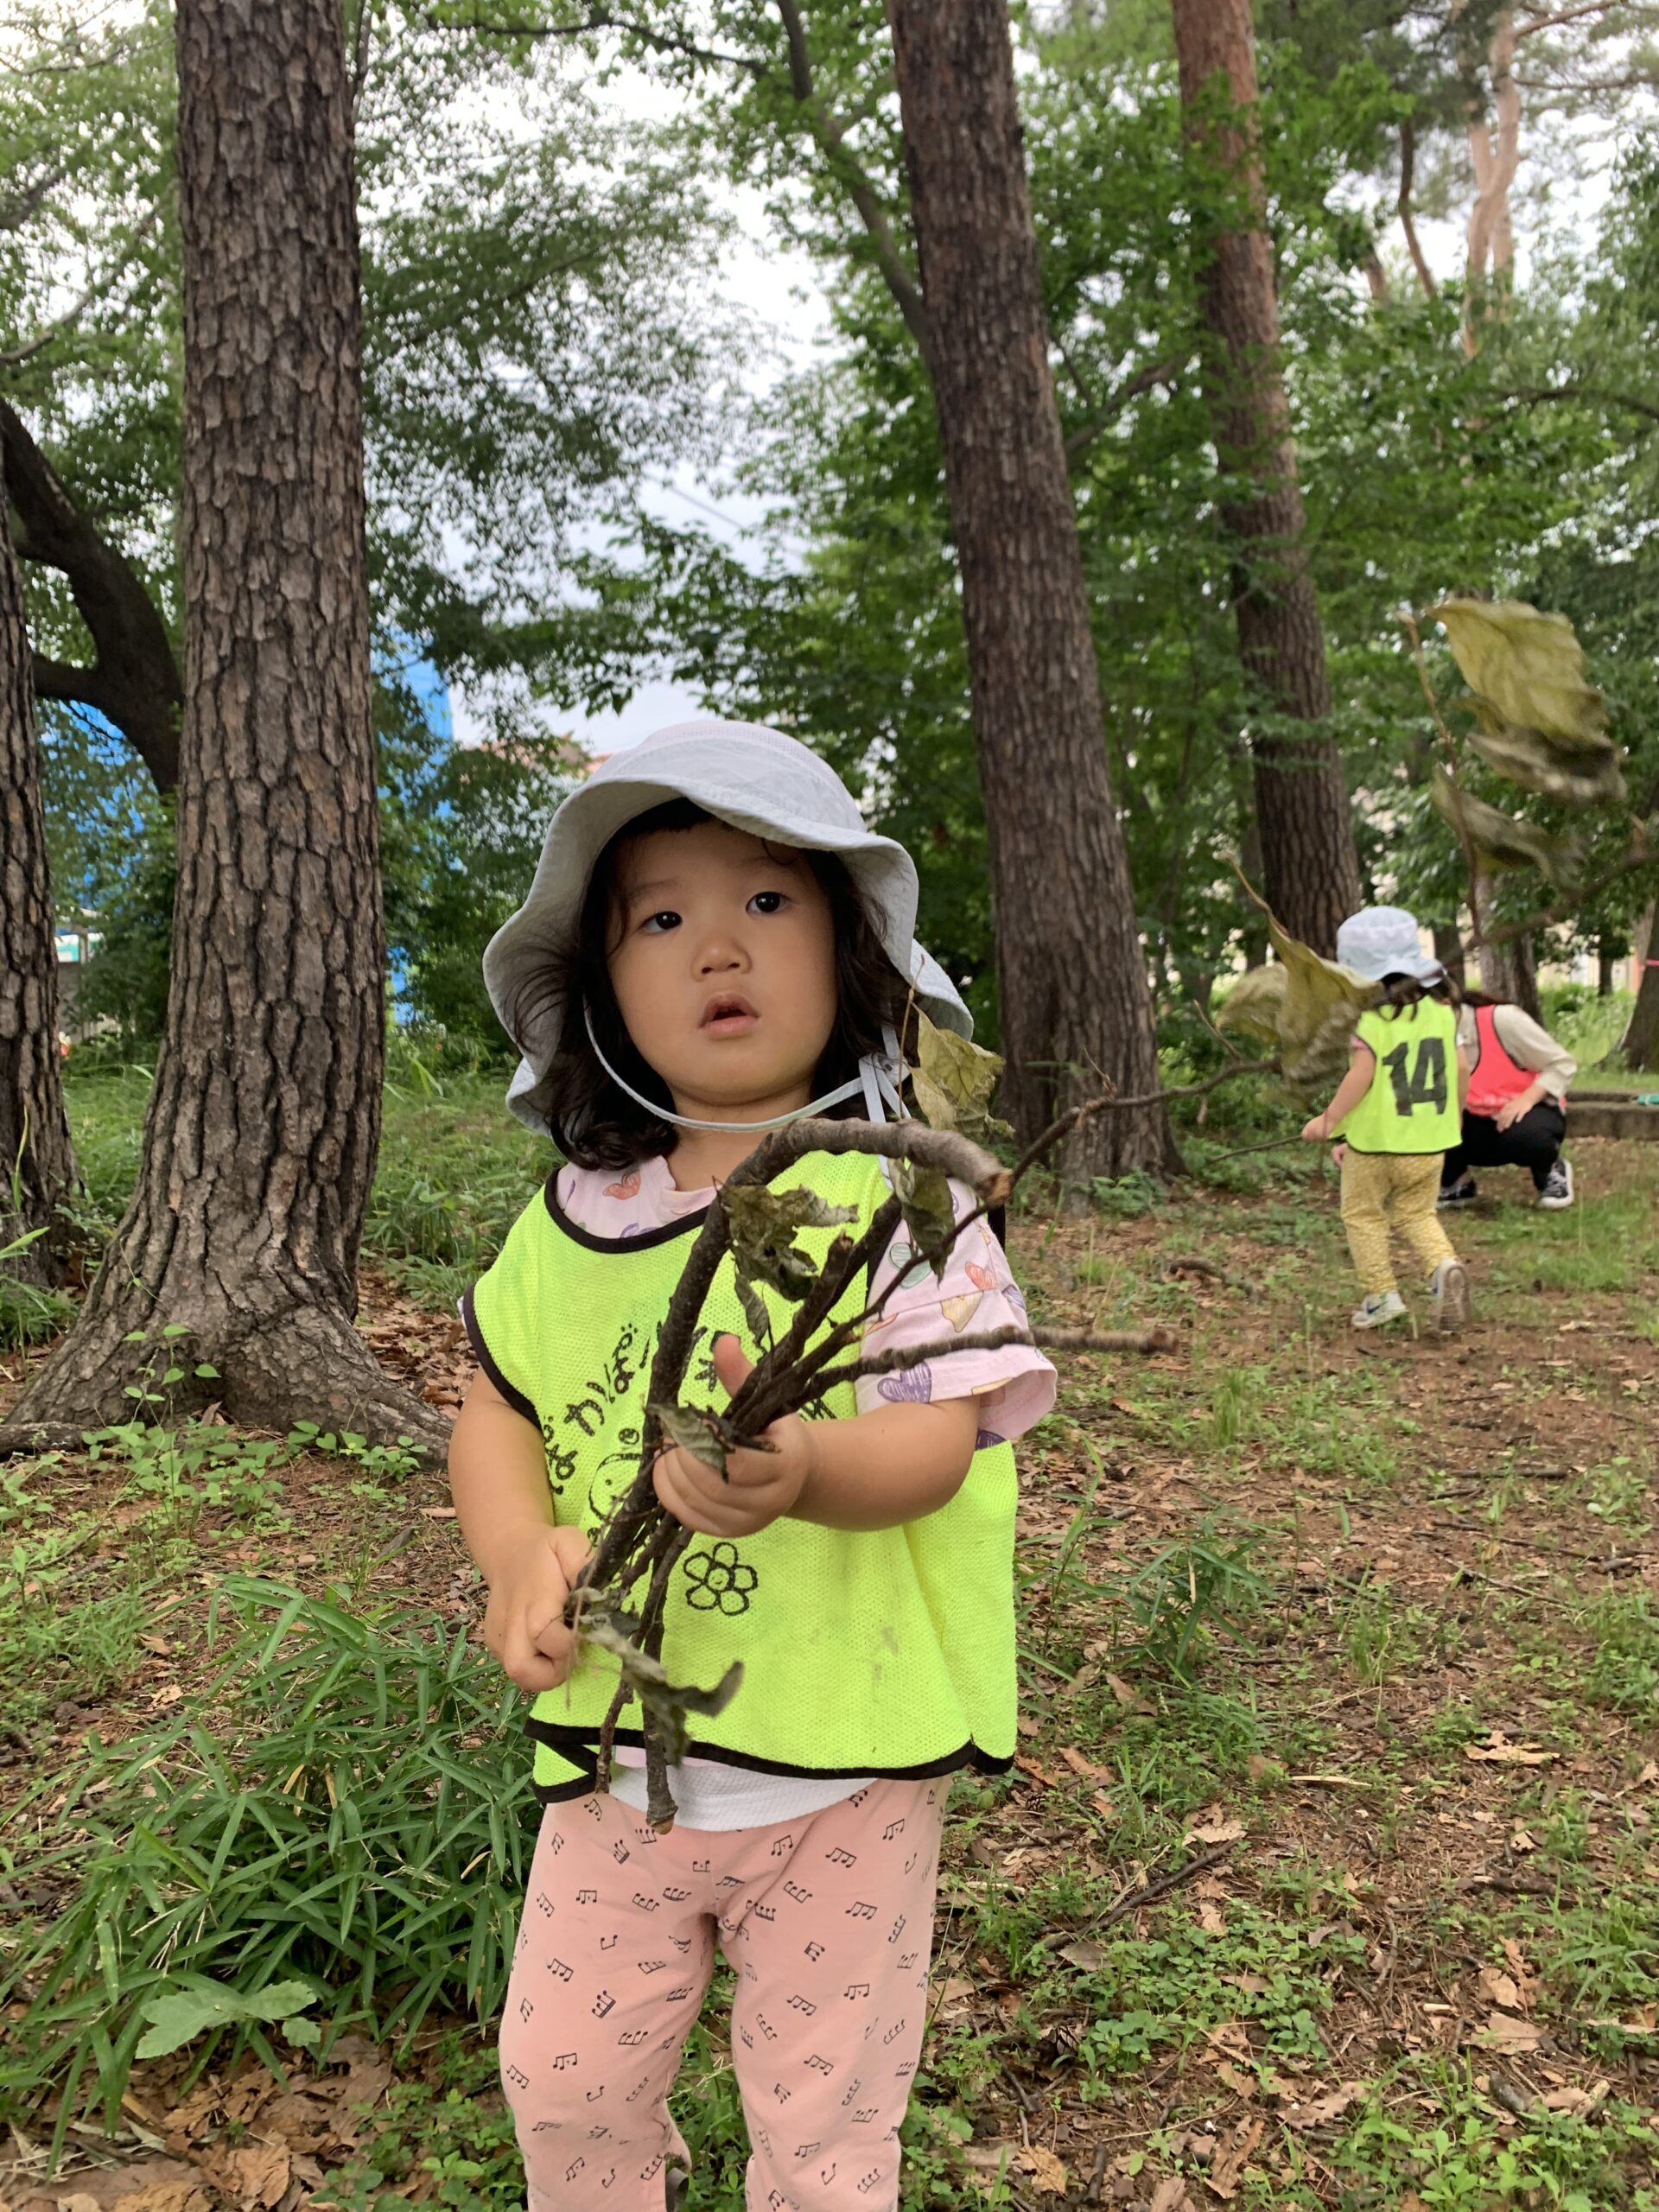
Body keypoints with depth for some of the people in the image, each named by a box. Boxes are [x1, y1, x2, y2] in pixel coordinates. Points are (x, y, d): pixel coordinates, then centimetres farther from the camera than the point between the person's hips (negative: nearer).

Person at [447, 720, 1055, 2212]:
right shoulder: (578, 1215, -2)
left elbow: (933, 1440, -22)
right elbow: (498, 1410, 5)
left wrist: (806, 1467, -43)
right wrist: (519, 1550, -15)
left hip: (842, 1769, -4)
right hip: (618, 1755, 4)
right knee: (561, 2076, 23)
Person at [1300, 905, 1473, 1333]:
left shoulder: (1370, 1016, -14)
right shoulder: (1441, 1008, 5)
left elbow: (1361, 1074, -20)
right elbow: (1459, 1066, 8)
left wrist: (1329, 1120, -11)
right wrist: (1452, 1112, 24)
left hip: (1375, 1138, -5)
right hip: (1429, 1141, 5)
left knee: (1363, 1214, 12)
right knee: (1416, 1213, 18)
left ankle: (1381, 1294, 10)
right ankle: (1444, 1265, -8)